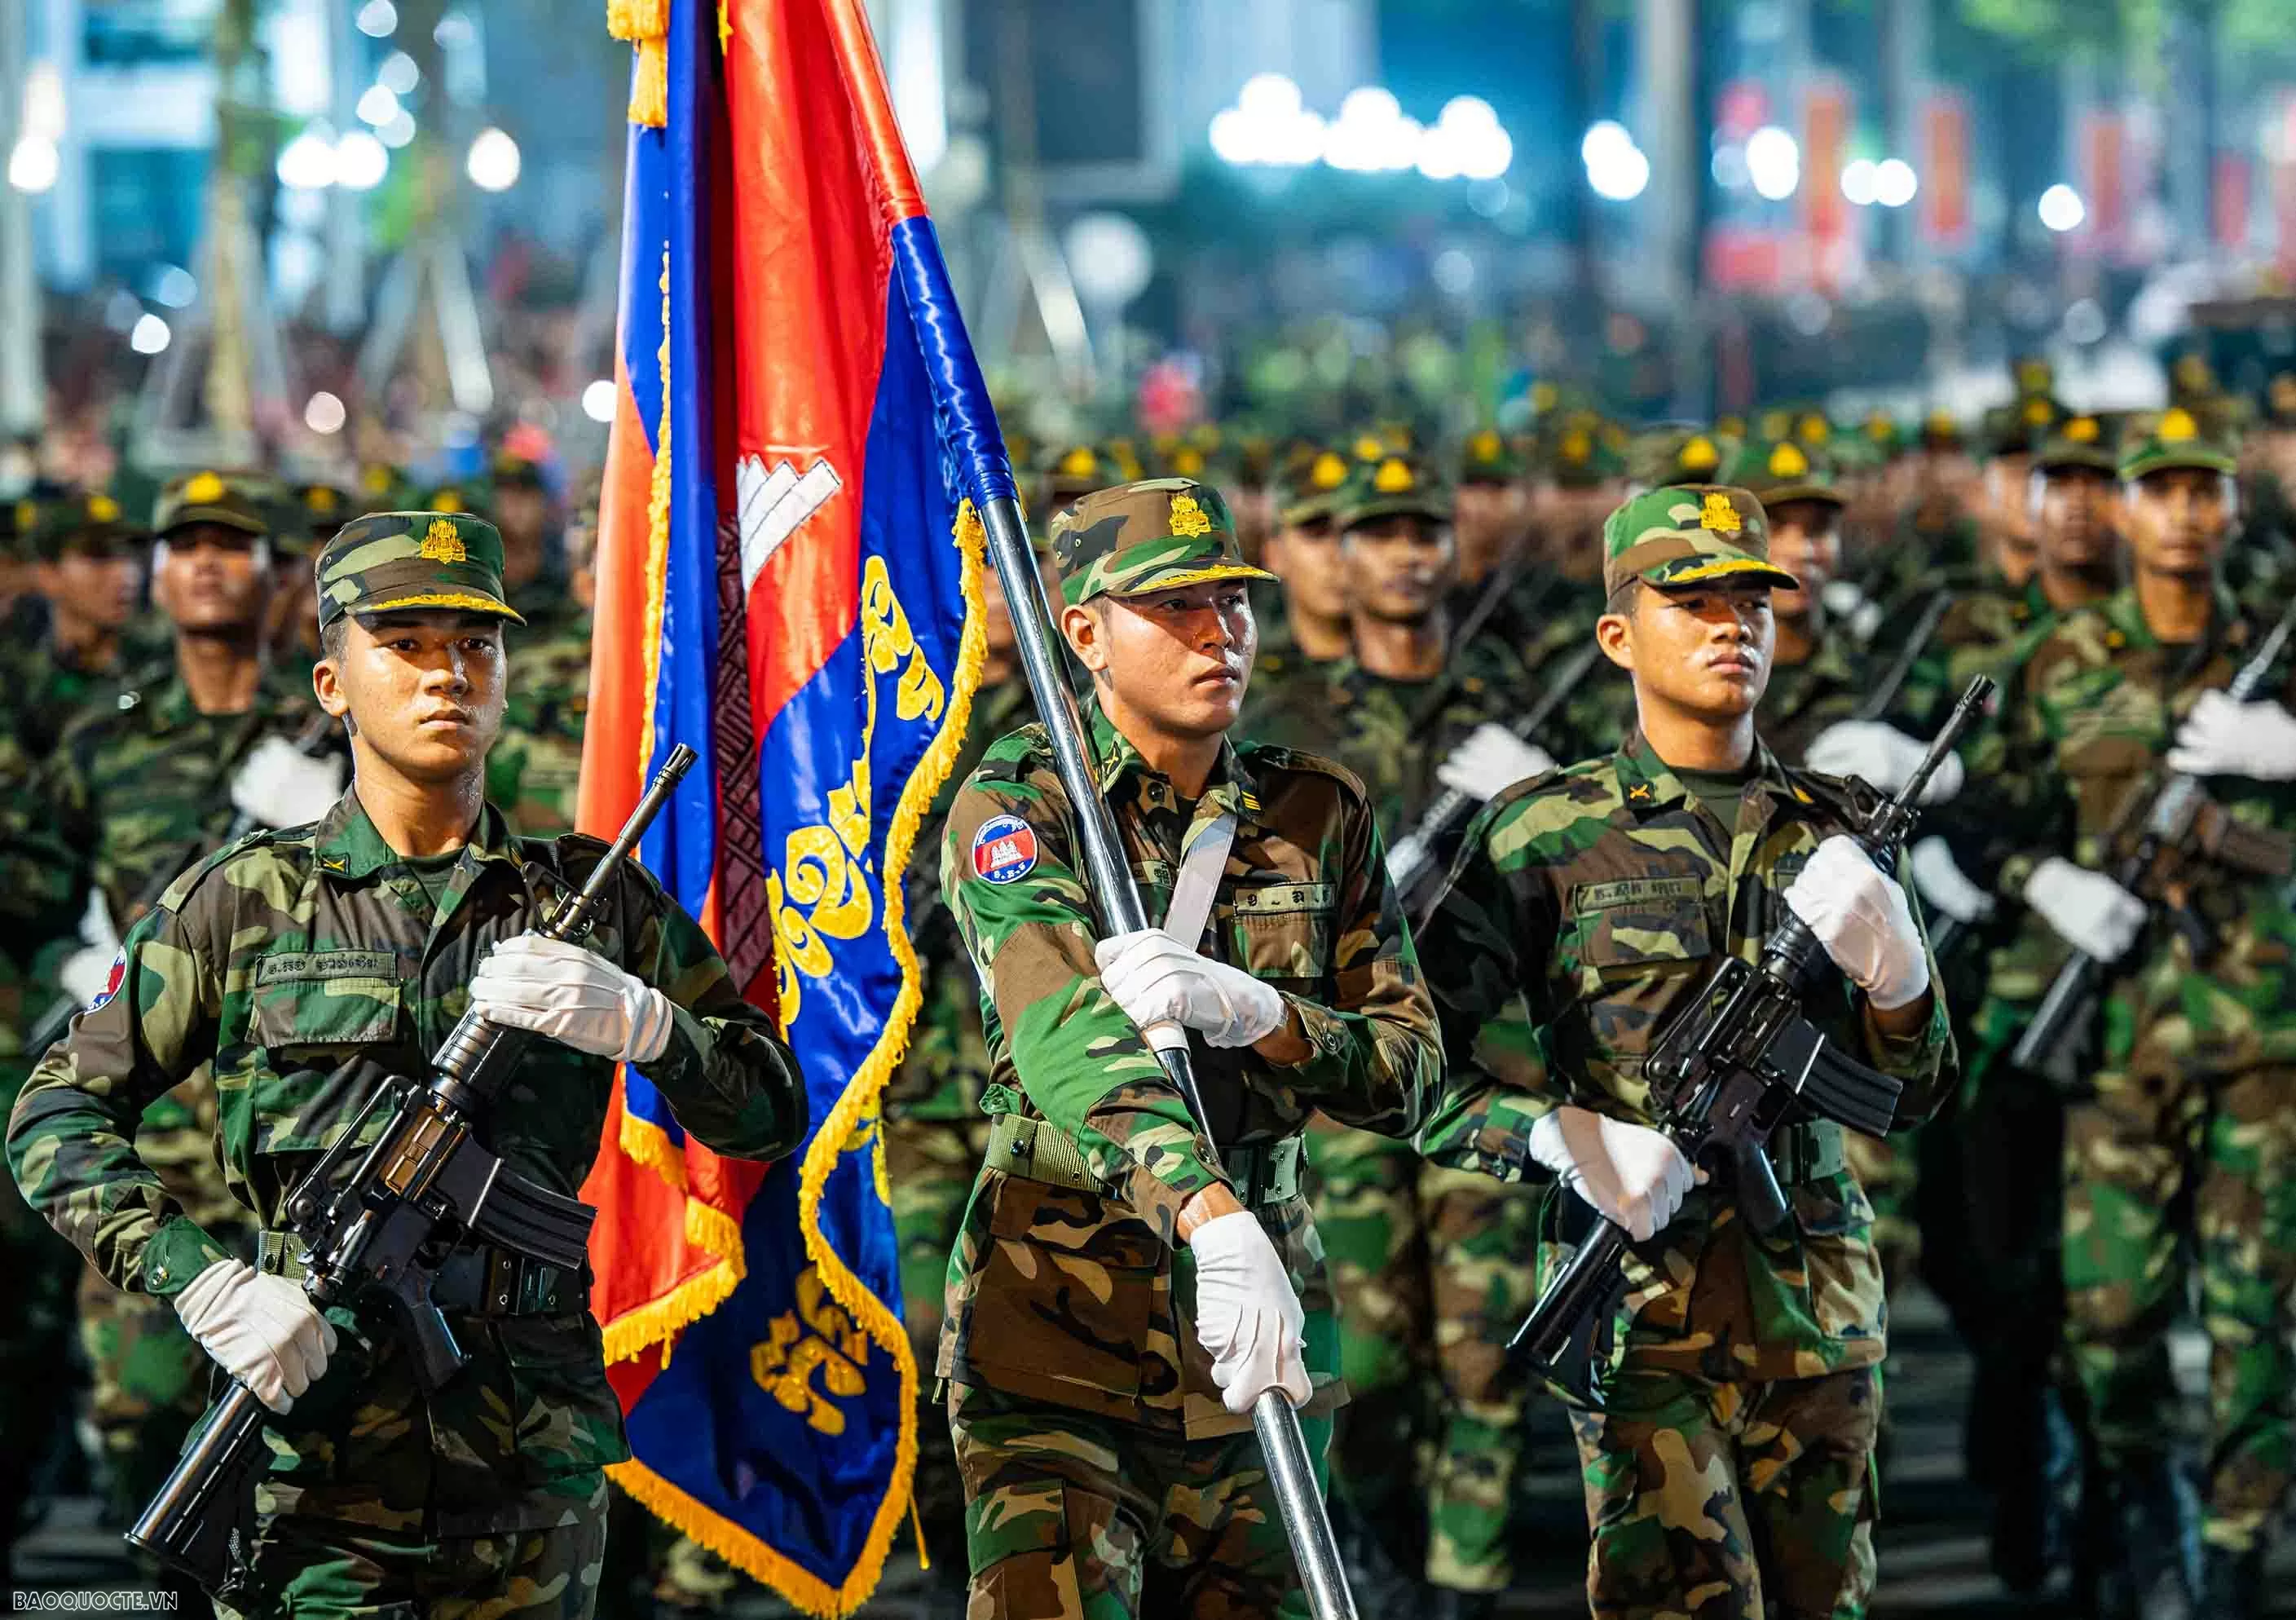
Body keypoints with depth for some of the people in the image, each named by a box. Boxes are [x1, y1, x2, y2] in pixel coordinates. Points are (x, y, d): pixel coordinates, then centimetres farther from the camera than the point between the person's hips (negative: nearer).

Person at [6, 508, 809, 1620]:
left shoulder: (589, 898, 9)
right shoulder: (248, 901, 3)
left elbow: (769, 1110, 10)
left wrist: (634, 1018, -9)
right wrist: (200, 1280, -11)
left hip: (529, 1464, 2)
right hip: (312, 1456, -2)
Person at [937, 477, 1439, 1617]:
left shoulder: (1321, 816, 8)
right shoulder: (1014, 808, -6)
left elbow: (1407, 1074, 2)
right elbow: (1068, 1030, -24)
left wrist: (1247, 1010, -19)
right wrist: (1209, 1214, -40)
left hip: (1263, 1319, 5)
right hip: (1060, 1330, -4)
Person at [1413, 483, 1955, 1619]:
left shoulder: (1835, 829, 11)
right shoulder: (1549, 833, -1)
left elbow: (1914, 1093, 12)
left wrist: (1889, 961, -8)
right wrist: (1560, 1135, -19)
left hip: (1820, 1301, 5)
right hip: (1645, 1284, -5)